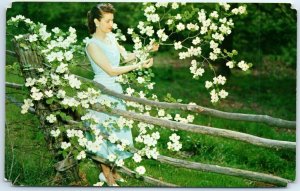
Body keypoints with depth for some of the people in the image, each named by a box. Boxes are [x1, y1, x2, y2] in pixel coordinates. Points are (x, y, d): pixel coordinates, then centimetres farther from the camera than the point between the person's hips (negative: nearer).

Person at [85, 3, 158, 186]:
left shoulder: (111, 37, 5)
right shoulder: (92, 45, -18)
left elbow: (126, 56, 11)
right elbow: (111, 70, -21)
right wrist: (138, 66, -24)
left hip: (116, 89, 8)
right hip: (102, 90, -8)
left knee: (117, 130, 14)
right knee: (104, 131, 4)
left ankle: (112, 169, 29)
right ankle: (106, 173, 18)